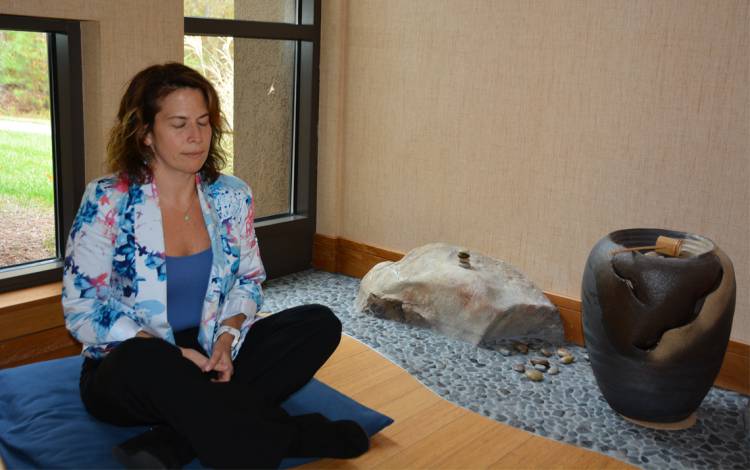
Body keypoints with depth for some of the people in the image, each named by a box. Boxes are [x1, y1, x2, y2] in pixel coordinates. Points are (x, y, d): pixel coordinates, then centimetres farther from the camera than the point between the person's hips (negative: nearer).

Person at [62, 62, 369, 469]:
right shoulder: (107, 202, -12)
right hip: (128, 372, -4)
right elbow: (81, 310, -12)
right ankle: (295, 436, -25)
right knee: (142, 360, -40)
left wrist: (227, 337, -13)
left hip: (211, 357, 5)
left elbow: (249, 281, 9)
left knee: (320, 324, -15)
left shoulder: (231, 196, 0)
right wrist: (172, 354, -23)